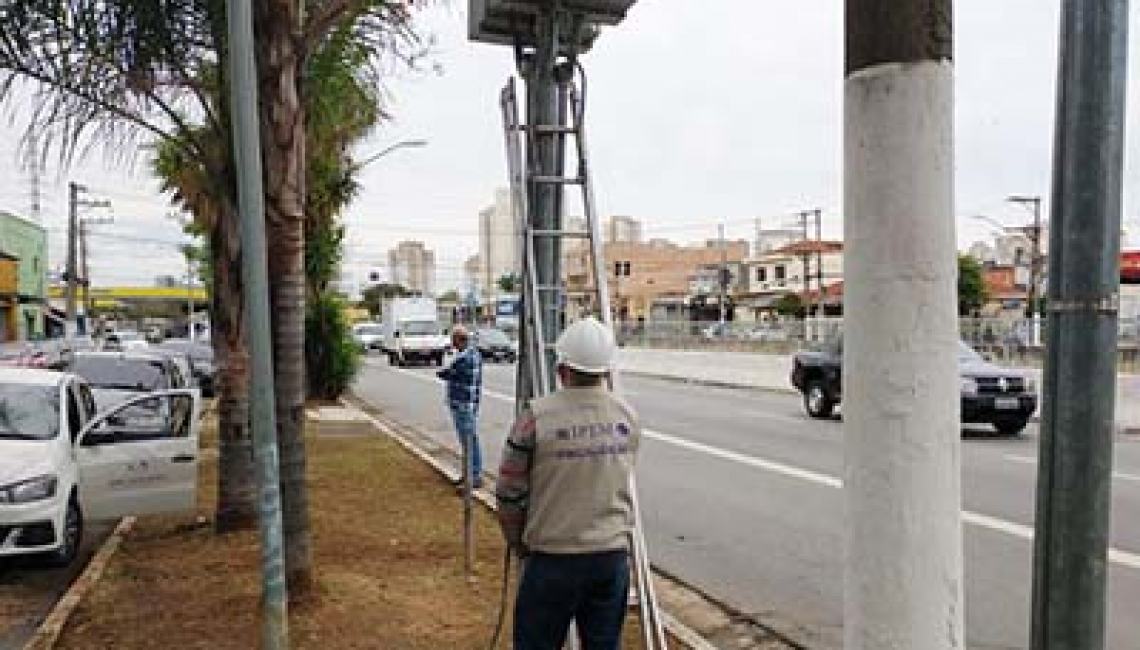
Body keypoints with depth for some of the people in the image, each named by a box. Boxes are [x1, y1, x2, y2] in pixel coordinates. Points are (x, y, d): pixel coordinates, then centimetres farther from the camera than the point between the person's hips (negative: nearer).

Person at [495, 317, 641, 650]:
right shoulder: (628, 416, 0)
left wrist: (520, 546, 9)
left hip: (554, 558, -4)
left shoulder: (537, 416, -14)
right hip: (614, 555, 4)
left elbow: (509, 496, -7)